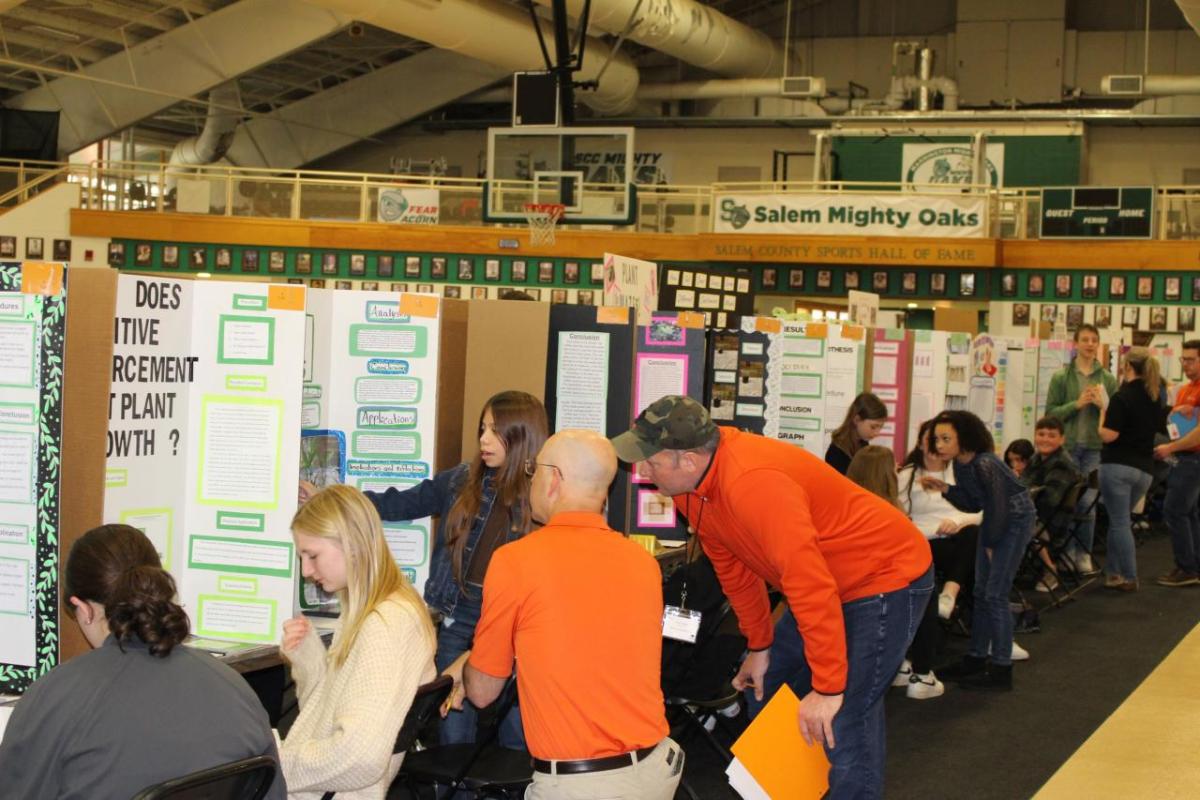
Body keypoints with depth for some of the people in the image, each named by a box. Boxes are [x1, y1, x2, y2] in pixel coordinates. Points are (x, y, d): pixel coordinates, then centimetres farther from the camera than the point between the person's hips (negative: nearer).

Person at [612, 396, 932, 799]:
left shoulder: (752, 482, -35)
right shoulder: (690, 484, -5)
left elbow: (811, 585, -34)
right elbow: (733, 569, 9)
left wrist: (828, 688, -29)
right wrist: (759, 646, 15)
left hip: (887, 576, -10)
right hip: (832, 582, 10)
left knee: (844, 723, -15)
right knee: (765, 688, 17)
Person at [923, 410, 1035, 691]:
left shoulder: (984, 465, -28)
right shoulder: (961, 464, -2)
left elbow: (999, 507, -22)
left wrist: (990, 544, -9)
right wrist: (945, 489, -6)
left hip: (1015, 520, -9)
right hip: (994, 521, 9)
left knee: (995, 595, -8)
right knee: (981, 593, 11)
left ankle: (1001, 669, -2)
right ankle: (977, 658, 21)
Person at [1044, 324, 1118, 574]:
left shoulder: (1108, 379, 5)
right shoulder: (1061, 377, 0)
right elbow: (1050, 412, -2)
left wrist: (1102, 404, -12)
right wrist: (1077, 404, -14)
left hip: (1094, 447, 1)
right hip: (1067, 445, -1)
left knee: (1088, 502, 1)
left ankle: (1084, 555, 11)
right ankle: (1067, 553, 13)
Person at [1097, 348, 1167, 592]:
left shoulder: (1122, 397, -13)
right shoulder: (1154, 397, 8)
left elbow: (1108, 435, -17)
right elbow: (1161, 427, 22)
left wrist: (1103, 412, -1)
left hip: (1118, 466, -7)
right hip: (1145, 469, 7)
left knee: (1120, 523, -1)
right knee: (1120, 521, 18)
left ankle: (1129, 578, -2)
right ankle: (1113, 572, 18)